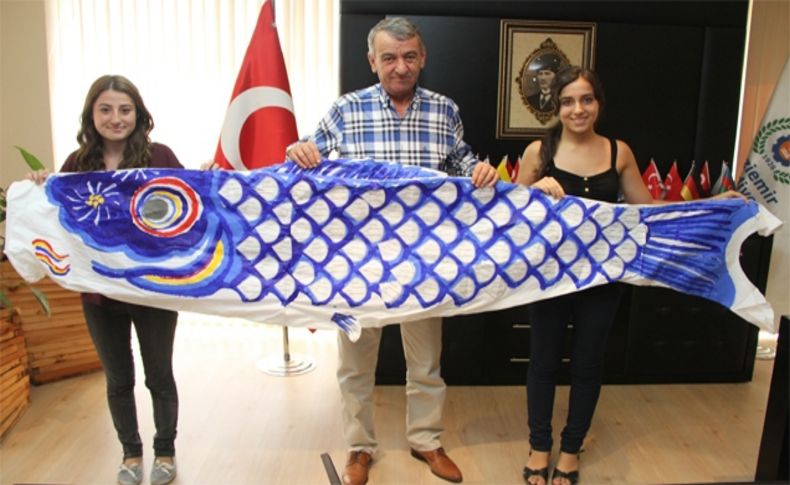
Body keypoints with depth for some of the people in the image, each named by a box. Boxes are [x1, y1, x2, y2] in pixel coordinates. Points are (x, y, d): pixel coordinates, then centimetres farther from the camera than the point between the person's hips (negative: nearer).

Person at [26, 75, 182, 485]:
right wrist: (42, 188, -8)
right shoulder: (78, 164, 1)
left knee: (159, 374, 13)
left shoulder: (159, 157, -8)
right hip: (99, 291, 3)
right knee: (118, 379, 18)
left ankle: (165, 452, 34)